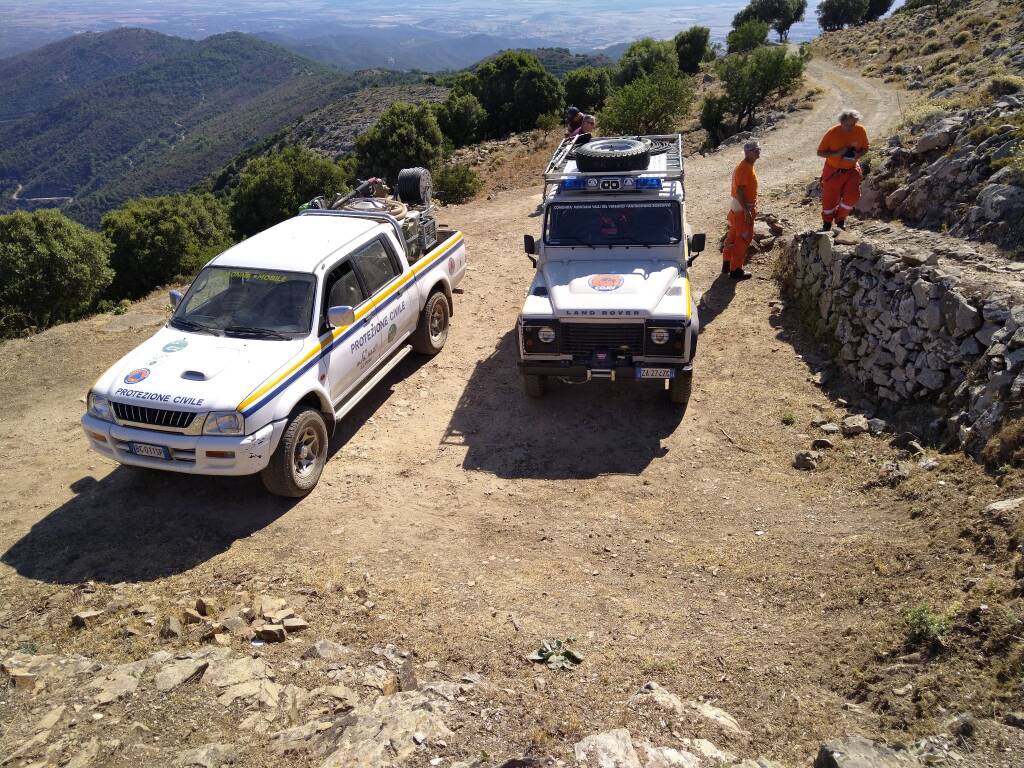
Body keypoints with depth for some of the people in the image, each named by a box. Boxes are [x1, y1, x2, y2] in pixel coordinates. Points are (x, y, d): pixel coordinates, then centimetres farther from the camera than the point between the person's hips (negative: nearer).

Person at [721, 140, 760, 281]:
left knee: (733, 236, 18)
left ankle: (727, 264, 29)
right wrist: (747, 211, -28)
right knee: (743, 239, -5)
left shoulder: (748, 166, 12)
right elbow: (739, 190, -26)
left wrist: (752, 208, 23)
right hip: (742, 209, -10)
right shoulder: (744, 168, -21)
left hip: (737, 207, 10)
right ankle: (736, 270, 0)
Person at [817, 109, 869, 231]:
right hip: (833, 171, -2)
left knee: (852, 196, -12)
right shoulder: (832, 133, -19)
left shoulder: (860, 131, -10)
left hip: (851, 170, 2)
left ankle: (840, 219, 16)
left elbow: (865, 148, 4)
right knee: (830, 199, 6)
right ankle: (827, 222, 35)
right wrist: (837, 153, -28)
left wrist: (858, 155, -20)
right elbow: (820, 152, -13)